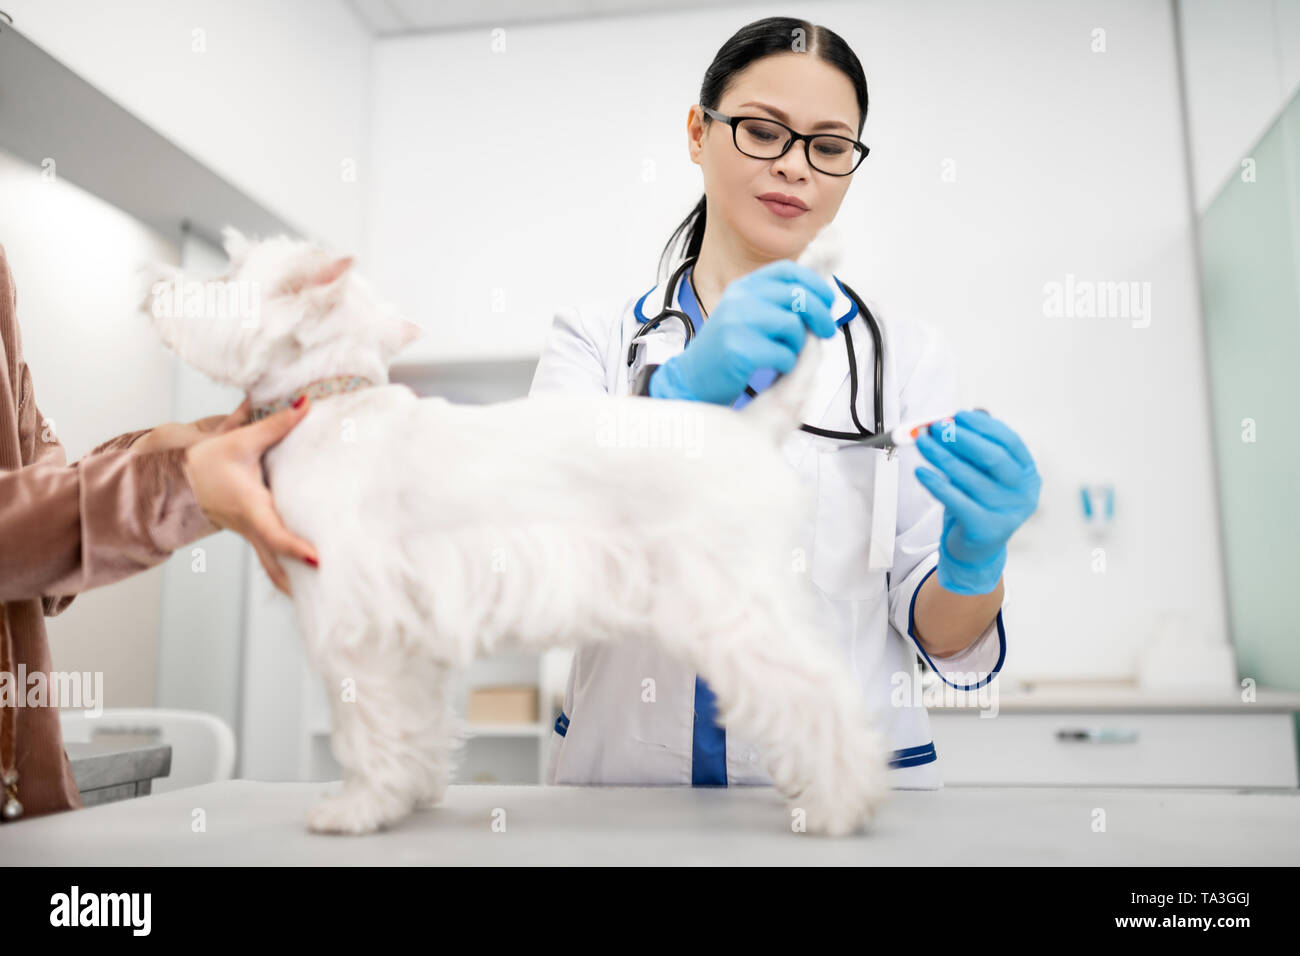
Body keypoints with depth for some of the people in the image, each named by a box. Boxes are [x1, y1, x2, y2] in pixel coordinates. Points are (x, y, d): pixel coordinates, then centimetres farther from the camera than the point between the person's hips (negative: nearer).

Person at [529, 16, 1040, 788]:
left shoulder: (908, 355, 7)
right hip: (626, 776, 0)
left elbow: (946, 641, 4)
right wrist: (682, 391, -22)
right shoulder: (595, 339, 6)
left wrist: (975, 563, -17)